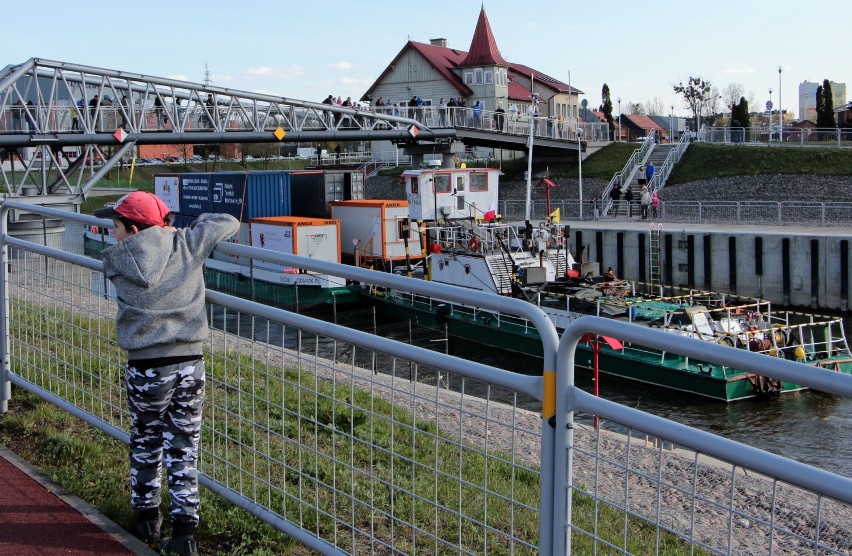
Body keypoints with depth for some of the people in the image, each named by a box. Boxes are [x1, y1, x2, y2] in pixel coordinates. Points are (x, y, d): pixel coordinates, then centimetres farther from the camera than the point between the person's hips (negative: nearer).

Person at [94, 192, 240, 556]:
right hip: (191, 364, 2)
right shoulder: (187, 244, -3)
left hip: (146, 368, -2)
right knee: (183, 447, 10)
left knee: (146, 443, 19)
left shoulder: (116, 259, -7)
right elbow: (229, 223, 12)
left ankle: (147, 516, 32)